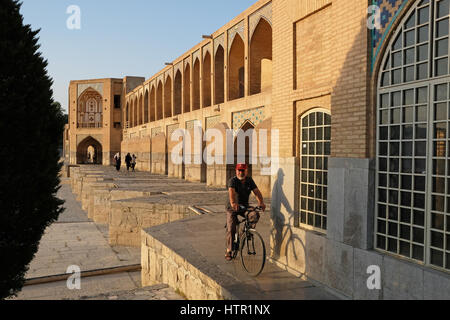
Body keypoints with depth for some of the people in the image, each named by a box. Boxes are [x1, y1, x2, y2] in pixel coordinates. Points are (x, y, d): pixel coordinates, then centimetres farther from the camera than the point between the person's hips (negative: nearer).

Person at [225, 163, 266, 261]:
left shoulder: (249, 180, -3)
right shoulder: (233, 181, -16)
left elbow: (256, 191, -14)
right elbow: (231, 191, -35)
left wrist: (261, 202, -33)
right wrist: (233, 203, -55)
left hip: (244, 206, 3)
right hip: (232, 209, -3)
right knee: (231, 230, -8)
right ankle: (229, 251, 7)